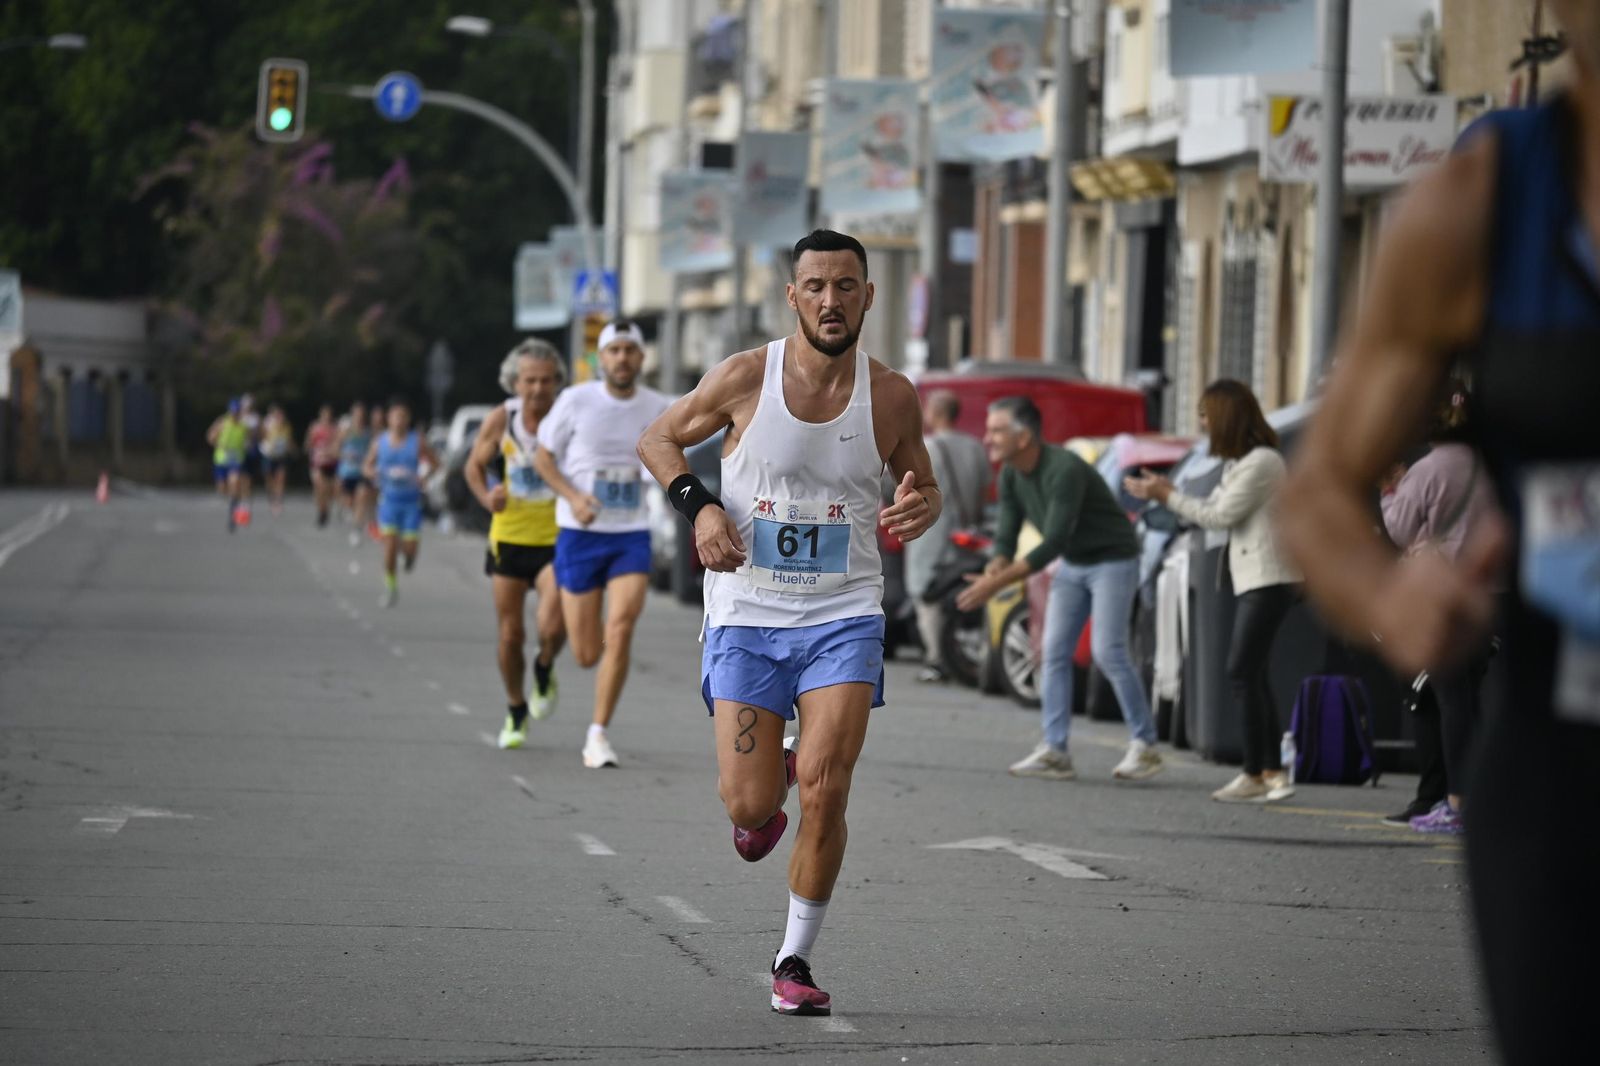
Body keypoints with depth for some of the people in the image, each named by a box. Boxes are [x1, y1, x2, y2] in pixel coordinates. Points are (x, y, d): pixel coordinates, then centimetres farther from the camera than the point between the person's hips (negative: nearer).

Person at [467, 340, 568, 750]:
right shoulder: (501, 420, -6)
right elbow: (474, 465, 10)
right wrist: (487, 496, -10)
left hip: (557, 539, -2)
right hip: (510, 536, 2)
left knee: (552, 626, -22)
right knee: (511, 635, 7)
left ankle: (544, 670, 13)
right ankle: (516, 712, 29)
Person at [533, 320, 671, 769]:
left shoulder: (658, 408, 1)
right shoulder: (576, 400, -6)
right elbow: (543, 458, 0)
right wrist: (573, 496, -15)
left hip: (632, 535, 1)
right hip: (579, 534, -1)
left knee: (620, 631, -18)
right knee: (587, 655, 2)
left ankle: (598, 735, -8)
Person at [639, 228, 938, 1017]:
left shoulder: (889, 396, -3)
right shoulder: (746, 377, -7)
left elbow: (920, 482, 13)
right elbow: (658, 439, 6)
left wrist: (920, 509, -11)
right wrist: (698, 506, -11)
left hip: (844, 617, 0)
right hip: (747, 613, 0)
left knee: (825, 790, -13)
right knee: (749, 806, -4)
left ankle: (796, 959, 5)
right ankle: (772, 778, 35)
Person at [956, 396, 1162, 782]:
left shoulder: (1064, 471, -30)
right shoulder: (1011, 476, -4)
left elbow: (1053, 543, -34)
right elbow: (1006, 536, -2)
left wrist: (997, 583, -36)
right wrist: (991, 573, -24)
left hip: (1112, 560, -8)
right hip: (1072, 565, 8)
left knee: (1108, 650, -15)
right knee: (1054, 652, 0)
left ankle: (1145, 746, -6)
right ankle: (1054, 751, 0)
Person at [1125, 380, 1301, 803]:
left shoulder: (1262, 462, -14)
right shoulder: (1238, 463, 18)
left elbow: (1220, 515, -14)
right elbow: (1213, 511, 15)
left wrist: (1167, 496, -6)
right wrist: (1163, 492, 9)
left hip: (1269, 580, -10)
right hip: (1252, 579, 10)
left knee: (1242, 672, -12)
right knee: (1252, 676, 8)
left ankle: (1254, 775, -10)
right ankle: (1274, 771, 9)